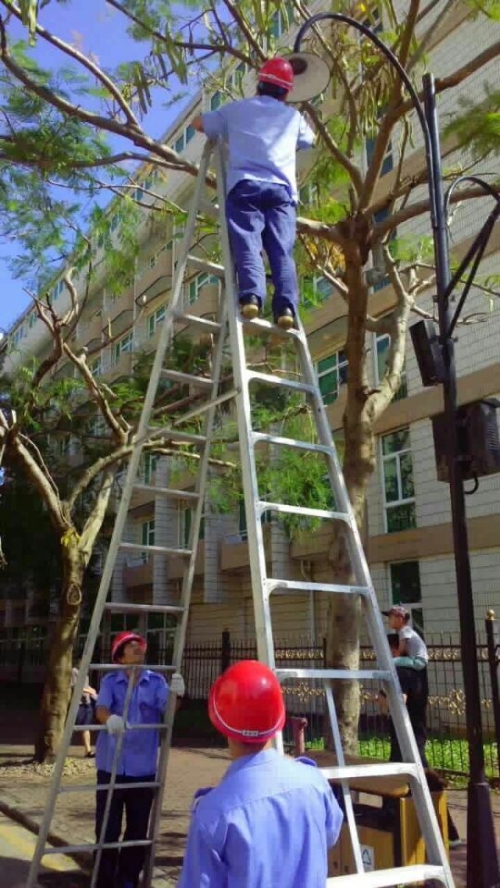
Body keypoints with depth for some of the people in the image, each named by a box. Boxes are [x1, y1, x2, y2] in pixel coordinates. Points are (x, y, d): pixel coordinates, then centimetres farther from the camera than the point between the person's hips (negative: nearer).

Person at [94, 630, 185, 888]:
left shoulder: (156, 681, 1)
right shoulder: (110, 681, -1)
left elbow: (167, 708, -13)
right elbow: (101, 708, -17)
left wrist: (175, 694, -36)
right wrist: (110, 718, -41)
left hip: (143, 768, 1)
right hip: (111, 766, -1)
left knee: (138, 829, 9)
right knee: (107, 829, 3)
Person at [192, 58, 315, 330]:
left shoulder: (235, 109, 22)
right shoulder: (293, 117, 26)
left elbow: (199, 123, 37)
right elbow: (309, 139, 48)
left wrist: (224, 129, 53)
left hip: (245, 185, -1)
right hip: (281, 188, 1)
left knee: (247, 245, -13)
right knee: (282, 251, -7)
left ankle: (251, 298, -35)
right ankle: (286, 307, -25)